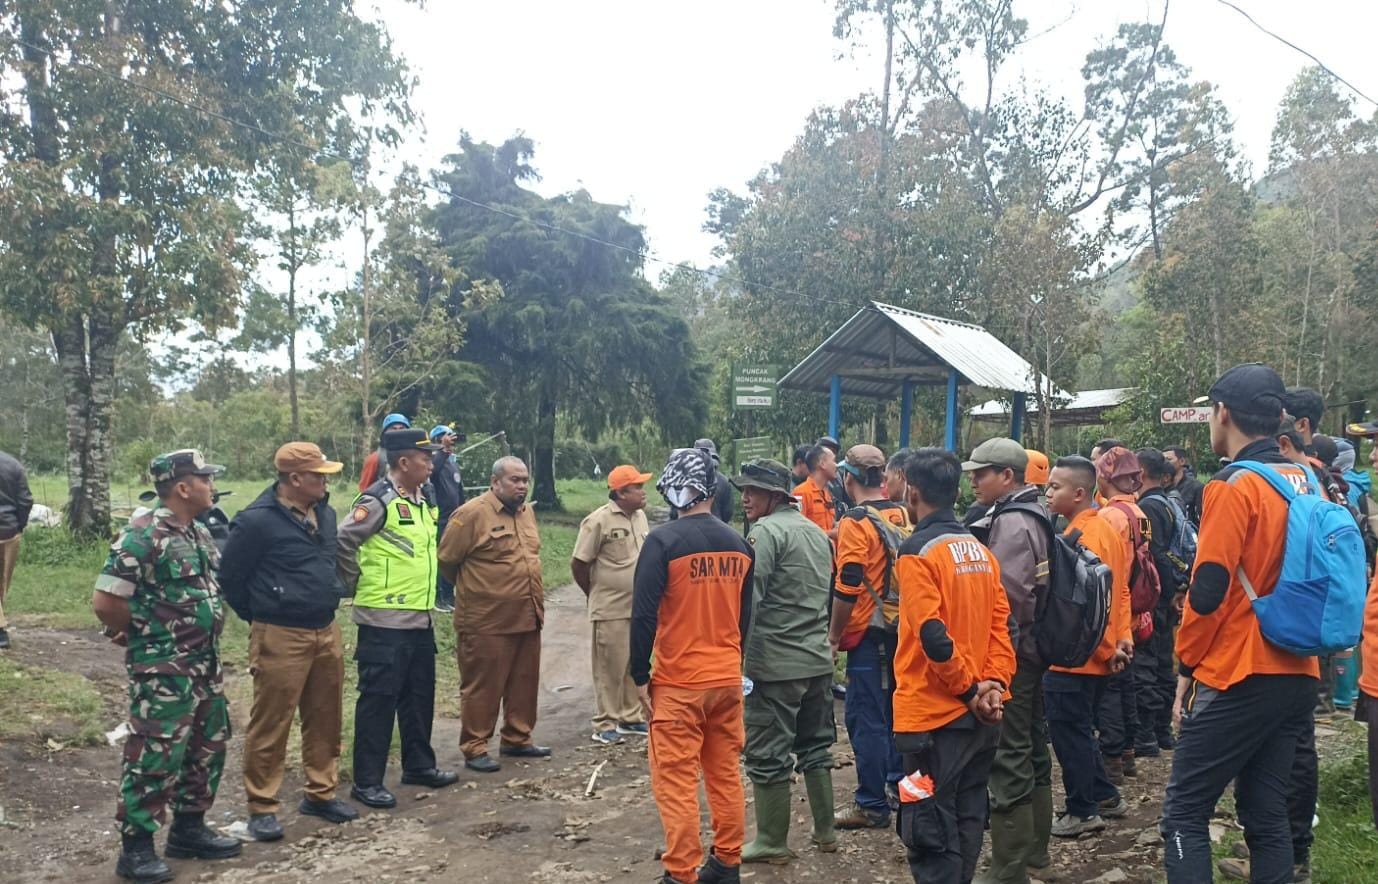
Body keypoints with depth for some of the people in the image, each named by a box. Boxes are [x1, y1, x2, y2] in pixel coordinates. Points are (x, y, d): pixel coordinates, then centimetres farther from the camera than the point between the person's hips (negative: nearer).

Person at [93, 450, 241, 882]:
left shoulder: (200, 533, 9)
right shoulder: (142, 536, -18)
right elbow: (105, 602, -20)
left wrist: (208, 630, 11)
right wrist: (144, 634, -5)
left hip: (204, 661, 9)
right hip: (162, 668, -9)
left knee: (208, 746, 16)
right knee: (155, 755, -2)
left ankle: (188, 828, 30)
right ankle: (135, 847, 10)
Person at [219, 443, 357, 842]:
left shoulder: (324, 513, 7)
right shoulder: (256, 520, -16)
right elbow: (230, 577, -8)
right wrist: (259, 618, 2)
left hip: (326, 632, 7)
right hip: (280, 637, -7)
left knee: (325, 718, 14)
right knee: (270, 724, 1)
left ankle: (321, 793, 28)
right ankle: (262, 807, 12)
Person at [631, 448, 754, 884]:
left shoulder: (663, 540, -14)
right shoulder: (738, 543, 3)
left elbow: (644, 614, -15)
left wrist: (640, 676, -6)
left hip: (678, 682, -6)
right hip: (728, 678, 6)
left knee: (676, 782, 2)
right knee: (726, 773, 16)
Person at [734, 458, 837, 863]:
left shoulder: (766, 532, -13)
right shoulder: (816, 531, 13)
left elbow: (747, 599, -18)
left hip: (775, 662, -8)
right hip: (818, 659, 9)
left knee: (767, 754, 3)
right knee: (815, 745, 19)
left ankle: (772, 842, 11)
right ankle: (825, 831, 27)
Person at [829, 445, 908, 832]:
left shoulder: (856, 522, -15)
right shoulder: (903, 515, 6)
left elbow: (847, 587, -18)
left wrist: (834, 633, -8)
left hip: (869, 632, -7)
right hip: (900, 629, 8)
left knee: (866, 718, 0)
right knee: (895, 710, 20)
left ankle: (872, 805, 5)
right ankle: (900, 784, 31)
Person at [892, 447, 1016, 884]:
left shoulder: (918, 551, -14)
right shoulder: (980, 551, 10)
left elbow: (933, 636, -21)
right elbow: (1002, 623, 5)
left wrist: (970, 688, -11)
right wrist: (994, 683, -3)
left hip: (935, 716, -8)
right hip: (978, 716, 8)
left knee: (930, 833, -1)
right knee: (966, 823, 17)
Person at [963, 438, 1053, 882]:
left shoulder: (1010, 522, -18)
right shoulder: (1033, 516, 14)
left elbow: (1005, 595, -24)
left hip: (1007, 652, -11)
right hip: (1033, 648, 11)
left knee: (1008, 758, -5)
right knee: (1031, 748, 18)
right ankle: (1034, 846, 31)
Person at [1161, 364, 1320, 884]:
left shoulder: (1234, 486, -14)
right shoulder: (1306, 484, 9)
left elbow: (1208, 590, -17)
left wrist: (1187, 664, -6)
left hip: (1238, 678, -8)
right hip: (1296, 677, 8)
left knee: (1184, 813, 0)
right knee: (1267, 814, 14)